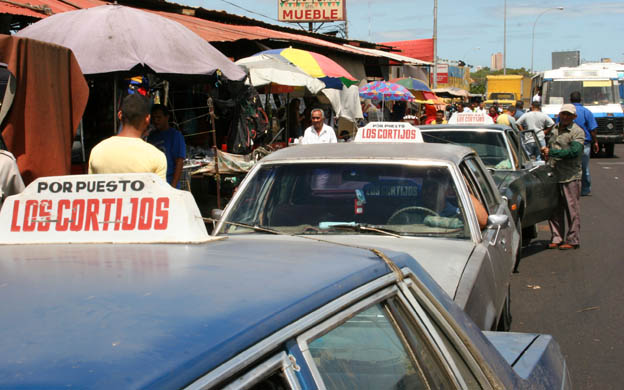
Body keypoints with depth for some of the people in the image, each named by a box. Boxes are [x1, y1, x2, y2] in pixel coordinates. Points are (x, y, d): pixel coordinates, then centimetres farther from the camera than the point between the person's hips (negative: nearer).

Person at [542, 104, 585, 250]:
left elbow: (574, 151, -20)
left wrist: (551, 152, -17)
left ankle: (573, 240, 6)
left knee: (572, 210, -1)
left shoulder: (578, 132, -7)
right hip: (553, 176, 7)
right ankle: (556, 238, 19)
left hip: (570, 177, -7)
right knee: (554, 209, 10)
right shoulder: (555, 128, 16)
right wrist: (546, 151, 11)